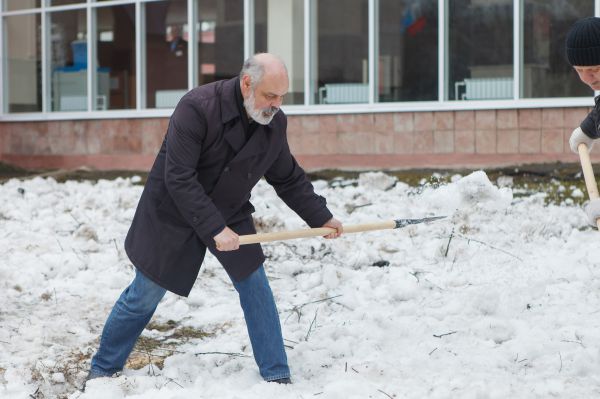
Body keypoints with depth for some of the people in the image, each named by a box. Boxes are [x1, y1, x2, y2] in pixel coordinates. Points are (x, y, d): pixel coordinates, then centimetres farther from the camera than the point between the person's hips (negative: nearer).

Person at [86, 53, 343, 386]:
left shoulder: (274, 124, -10)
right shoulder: (197, 108, -30)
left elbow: (288, 179, 6)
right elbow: (178, 179, -31)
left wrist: (320, 217, 3)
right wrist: (214, 229, -33)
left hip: (229, 213, 5)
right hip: (174, 213, -5)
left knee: (254, 285, -1)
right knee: (145, 296, 3)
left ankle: (277, 376, 8)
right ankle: (102, 370, 21)